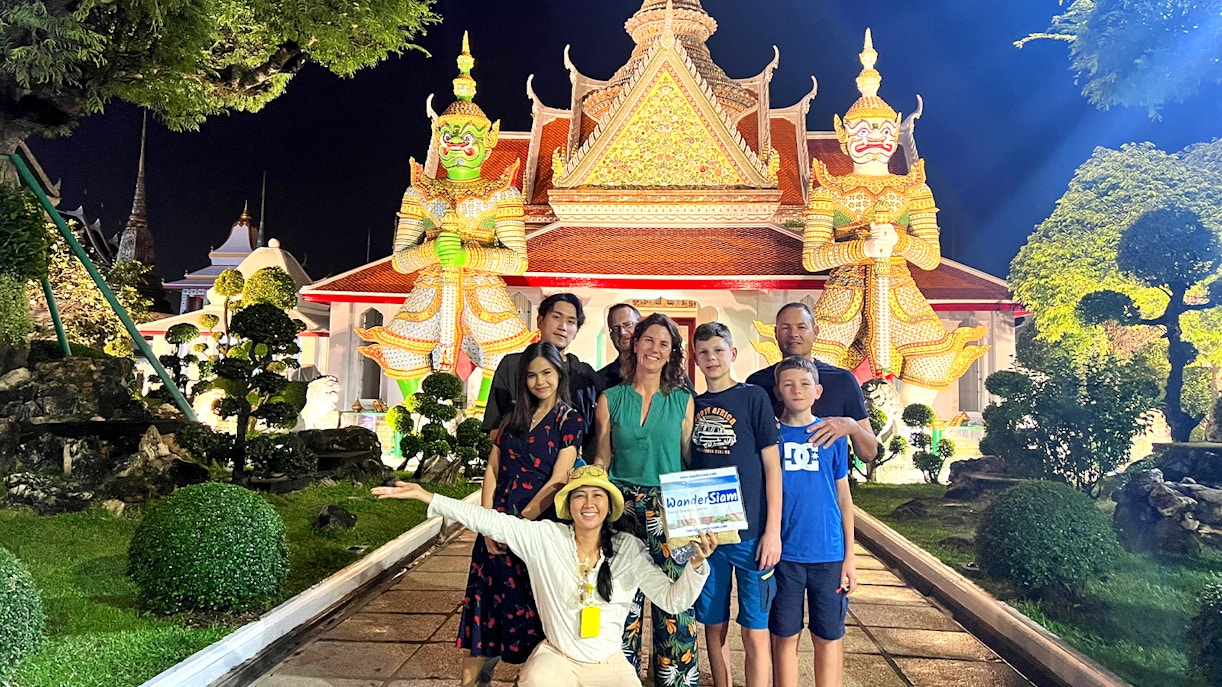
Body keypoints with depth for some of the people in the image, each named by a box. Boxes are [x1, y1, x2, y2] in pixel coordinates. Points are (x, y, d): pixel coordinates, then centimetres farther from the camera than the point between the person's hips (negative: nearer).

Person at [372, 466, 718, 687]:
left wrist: (696, 564, -29)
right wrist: (425, 496, -16)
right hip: (557, 657, -1)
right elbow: (489, 521, -11)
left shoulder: (629, 549, -6)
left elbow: (673, 599, -9)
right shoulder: (545, 537, -6)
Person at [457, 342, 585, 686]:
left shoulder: (571, 420, -3)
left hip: (539, 527, -4)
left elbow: (557, 482, -10)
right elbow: (492, 470, 8)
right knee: (487, 602, 6)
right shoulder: (514, 417, 12)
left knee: (530, 607, 4)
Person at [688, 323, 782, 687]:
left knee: (755, 631, 2)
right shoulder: (692, 405, 9)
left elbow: (772, 466, -4)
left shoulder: (753, 397, -2)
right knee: (714, 626, 12)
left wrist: (773, 530, -9)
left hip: (750, 532, -3)